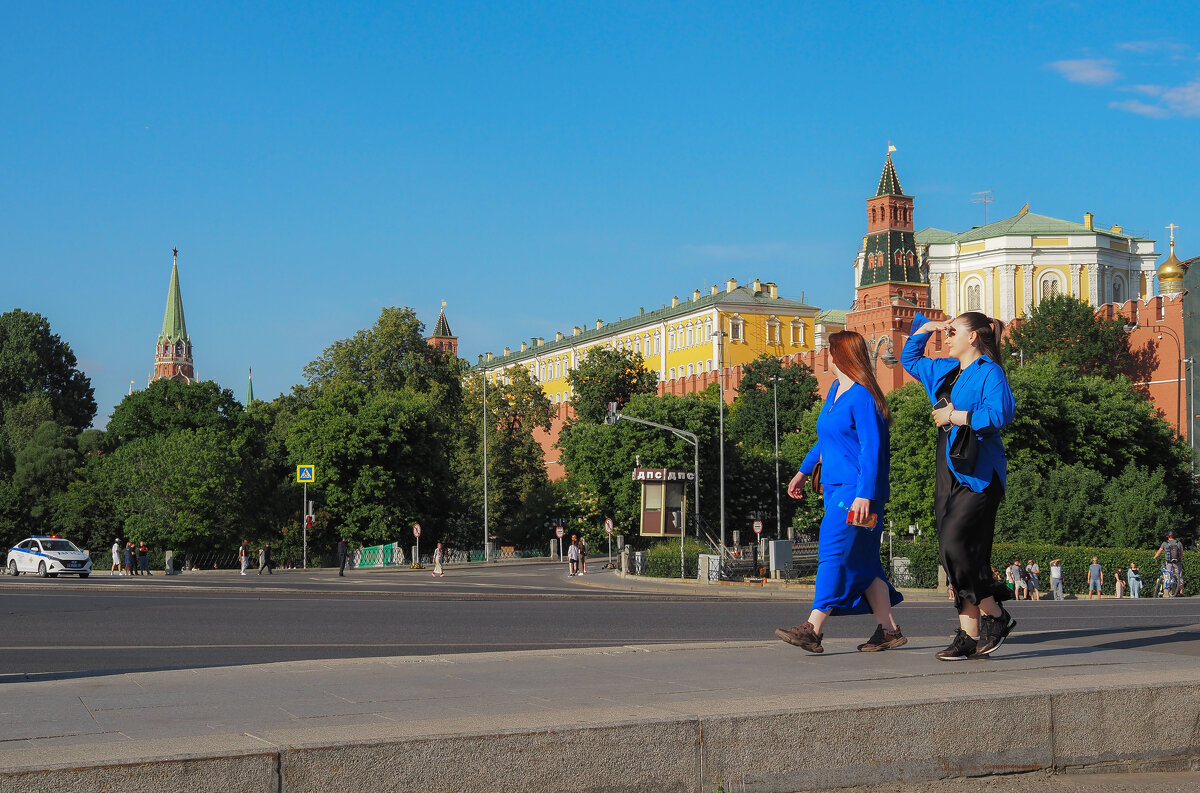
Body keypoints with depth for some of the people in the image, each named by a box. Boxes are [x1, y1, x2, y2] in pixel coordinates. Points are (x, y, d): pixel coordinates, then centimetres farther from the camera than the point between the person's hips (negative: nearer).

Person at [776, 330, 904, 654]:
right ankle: (888, 630, 14)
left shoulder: (862, 397, -13)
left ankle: (812, 630, -16)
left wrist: (864, 494, -26)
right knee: (861, 560, 9)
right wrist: (804, 471, 34)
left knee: (835, 552, -13)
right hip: (836, 487, 10)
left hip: (856, 490, -10)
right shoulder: (835, 391, 17)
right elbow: (826, 439, 29)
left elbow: (871, 449, -20)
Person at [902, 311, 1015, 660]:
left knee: (954, 545, -19)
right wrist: (924, 328, 25)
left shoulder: (989, 372, -5)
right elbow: (909, 358, 37)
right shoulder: (945, 371, 20)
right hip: (949, 474, 8)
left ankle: (995, 615, -5)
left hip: (978, 475, -8)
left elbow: (999, 413, -21)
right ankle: (969, 633, 4)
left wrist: (956, 416, -13)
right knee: (960, 553, 3)